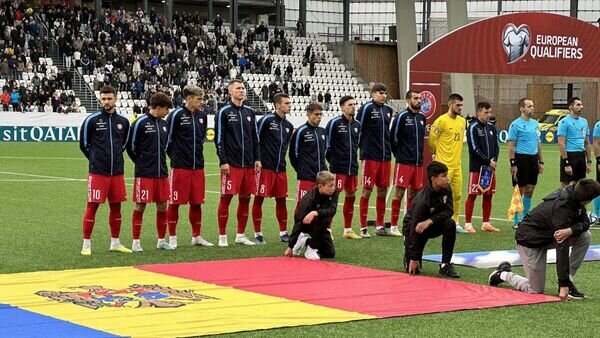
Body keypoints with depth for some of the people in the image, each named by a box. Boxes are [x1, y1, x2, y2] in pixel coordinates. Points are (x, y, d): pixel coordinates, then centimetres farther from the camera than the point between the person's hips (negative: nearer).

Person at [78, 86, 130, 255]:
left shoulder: (123, 122, 6)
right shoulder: (92, 120, -5)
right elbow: (83, 144, 4)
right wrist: (96, 159, 10)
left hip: (117, 172, 4)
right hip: (97, 172, -4)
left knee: (116, 206, 10)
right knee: (92, 206, -2)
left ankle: (115, 242, 21)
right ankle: (86, 244, 4)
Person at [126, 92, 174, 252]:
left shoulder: (164, 124, 10)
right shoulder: (140, 123, -10)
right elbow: (131, 146, -5)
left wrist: (161, 163, 12)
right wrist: (141, 162, 3)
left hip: (162, 173, 6)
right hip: (144, 173, -6)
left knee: (163, 205, 8)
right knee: (140, 206, -2)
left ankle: (161, 240, 18)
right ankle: (136, 242, 6)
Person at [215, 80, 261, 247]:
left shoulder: (249, 112, 13)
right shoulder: (224, 112, -3)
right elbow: (219, 139, -6)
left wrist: (257, 159, 9)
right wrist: (223, 161, -12)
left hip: (248, 164, 6)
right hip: (231, 164, -6)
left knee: (245, 199, 9)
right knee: (226, 198, -3)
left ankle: (240, 235, 18)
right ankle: (222, 236, 4)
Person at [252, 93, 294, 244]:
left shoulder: (288, 126, 11)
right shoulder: (267, 120, -9)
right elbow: (255, 139, -9)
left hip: (280, 169, 6)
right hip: (265, 168, -6)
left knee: (281, 200, 9)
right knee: (259, 199, -1)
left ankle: (283, 232, 18)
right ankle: (257, 233, 6)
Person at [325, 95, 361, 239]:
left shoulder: (357, 125, 10)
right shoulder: (334, 123, -9)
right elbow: (327, 144, -6)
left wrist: (353, 159, 15)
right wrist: (329, 161, -2)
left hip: (353, 168, 7)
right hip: (338, 168, -7)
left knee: (351, 196, 12)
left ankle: (348, 230, 21)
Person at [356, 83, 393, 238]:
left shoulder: (388, 109, 11)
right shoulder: (367, 108, -9)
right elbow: (358, 129, -7)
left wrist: (388, 149, 15)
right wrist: (362, 149, -4)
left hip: (385, 157, 6)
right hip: (370, 157, -6)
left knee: (383, 190, 9)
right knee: (367, 190, -2)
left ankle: (379, 226, 17)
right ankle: (363, 228, 3)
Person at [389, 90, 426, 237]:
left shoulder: (422, 117, 11)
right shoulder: (402, 116, -8)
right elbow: (393, 138, -5)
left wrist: (419, 155, 15)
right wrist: (399, 154, 3)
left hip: (418, 162, 6)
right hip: (404, 162, -6)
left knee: (414, 192, 9)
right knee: (400, 192, -6)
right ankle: (393, 226, -2)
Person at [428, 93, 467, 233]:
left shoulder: (462, 121, 11)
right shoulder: (441, 121, -11)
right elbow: (431, 140, -9)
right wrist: (439, 152, 4)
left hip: (457, 165, 7)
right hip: (444, 164, -7)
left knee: (457, 195, 10)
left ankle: (455, 223, 19)